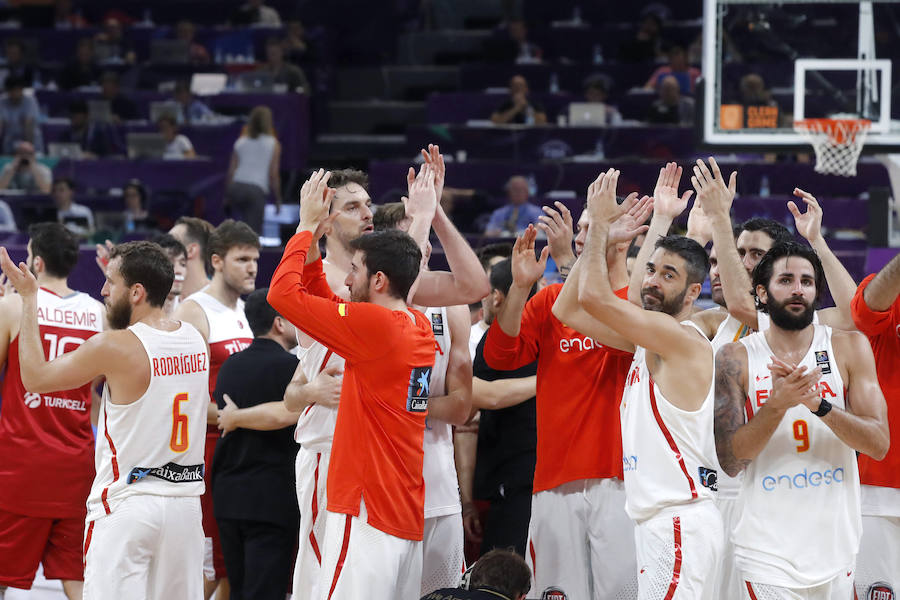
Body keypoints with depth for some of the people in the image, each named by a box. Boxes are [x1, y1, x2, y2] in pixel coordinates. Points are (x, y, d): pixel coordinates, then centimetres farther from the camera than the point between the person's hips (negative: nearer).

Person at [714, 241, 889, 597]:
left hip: (837, 547, 2)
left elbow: (879, 444, -5)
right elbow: (730, 461, -7)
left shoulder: (849, 348, 3)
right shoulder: (736, 358, -1)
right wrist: (777, 404, -21)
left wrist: (818, 404, -19)